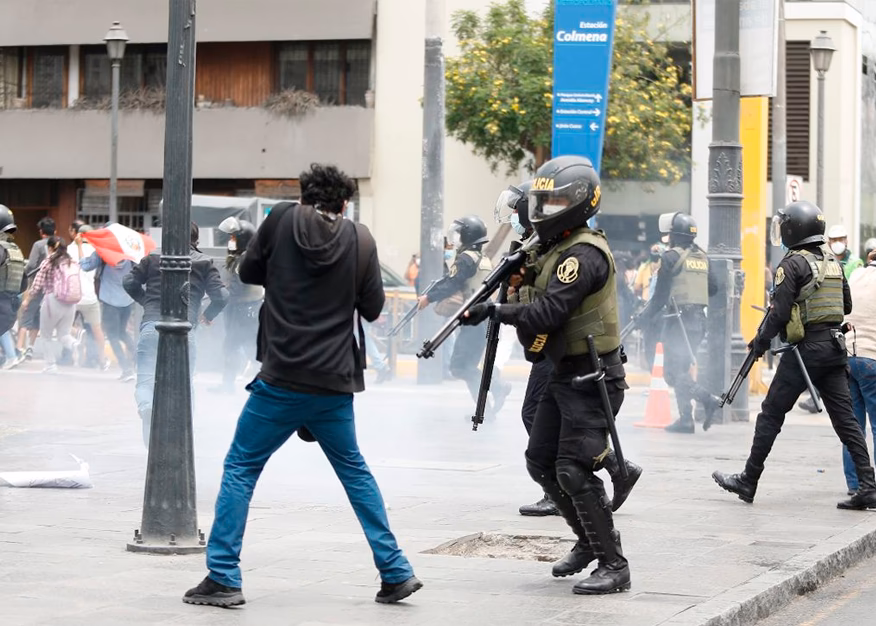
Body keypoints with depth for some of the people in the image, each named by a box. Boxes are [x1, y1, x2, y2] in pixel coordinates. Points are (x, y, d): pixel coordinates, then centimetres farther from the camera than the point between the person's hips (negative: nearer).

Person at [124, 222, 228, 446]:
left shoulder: (154, 257, 15)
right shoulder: (204, 262, 11)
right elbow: (221, 296, 3)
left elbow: (129, 281, 12)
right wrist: (208, 316, 23)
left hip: (151, 325, 0)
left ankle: (147, 405, -39)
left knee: (146, 380, -5)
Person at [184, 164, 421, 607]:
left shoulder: (282, 219, -2)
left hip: (281, 379, -2)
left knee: (240, 469, 6)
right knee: (354, 472, 18)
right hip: (334, 385, 3)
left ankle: (223, 578, 0)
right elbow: (373, 308, 7)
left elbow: (248, 272, 9)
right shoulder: (360, 240, 1)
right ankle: (396, 573, 16)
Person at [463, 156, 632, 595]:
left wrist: (496, 311, -28)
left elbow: (548, 312, -27)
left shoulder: (583, 254, -18)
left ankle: (614, 566, -7)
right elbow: (540, 303, 16)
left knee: (574, 470, -14)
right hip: (564, 373, 10)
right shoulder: (555, 249, 14)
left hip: (592, 377, -10)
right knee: (541, 461, 13)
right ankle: (591, 539, 28)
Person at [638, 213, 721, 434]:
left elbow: (661, 292, -10)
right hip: (699, 320, 7)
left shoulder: (672, 257, -8)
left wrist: (647, 315, 0)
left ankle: (707, 399, -23)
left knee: (675, 372, -6)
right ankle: (686, 420, 9)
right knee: (681, 369, 13)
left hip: (679, 319, -7)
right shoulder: (702, 257, 13)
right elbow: (713, 288, 15)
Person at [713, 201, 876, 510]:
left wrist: (760, 340, -2)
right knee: (845, 417, 5)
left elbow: (779, 312, -15)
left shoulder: (793, 264, -10)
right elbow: (846, 305, 20)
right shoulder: (833, 262, 13)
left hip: (805, 348, -7)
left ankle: (748, 481, 11)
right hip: (835, 347, 7)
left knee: (771, 414, 4)